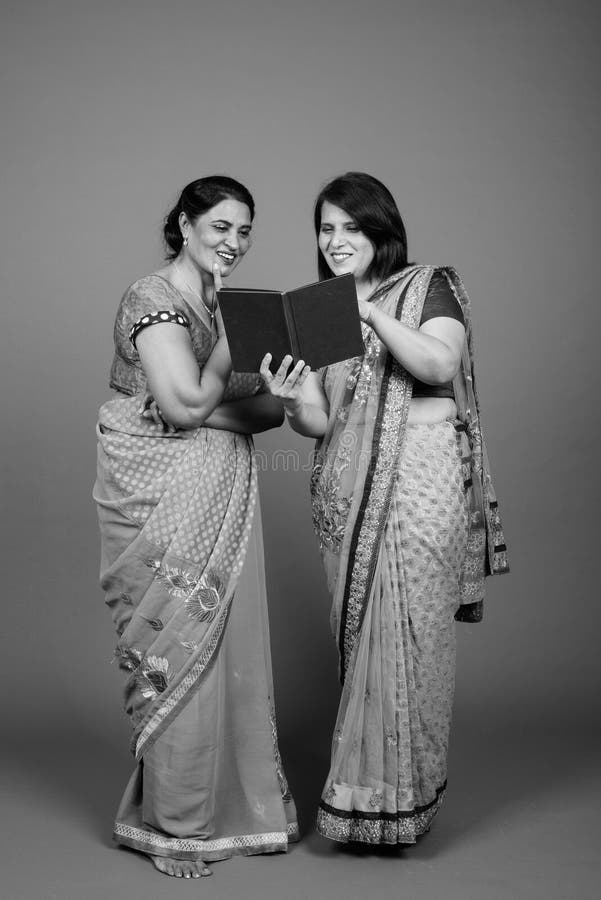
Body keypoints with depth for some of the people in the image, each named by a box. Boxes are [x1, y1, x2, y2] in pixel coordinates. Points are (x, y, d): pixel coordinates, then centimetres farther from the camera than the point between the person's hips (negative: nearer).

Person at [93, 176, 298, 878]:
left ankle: (231, 801, 22)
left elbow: (272, 407, 9)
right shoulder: (154, 297, -8)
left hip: (223, 499, 7)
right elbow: (185, 405, -18)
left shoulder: (224, 305, 16)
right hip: (165, 501, -7)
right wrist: (231, 334, -8)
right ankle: (169, 824, 13)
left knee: (227, 643, 8)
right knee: (181, 651, -1)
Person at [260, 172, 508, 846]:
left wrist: (372, 314, -19)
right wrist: (290, 402, -15)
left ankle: (395, 798, 5)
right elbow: (322, 421, 7)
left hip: (420, 474, -4)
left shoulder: (429, 287, 4)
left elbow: (441, 365, -15)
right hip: (346, 487, 4)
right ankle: (359, 780, 16)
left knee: (404, 632, -5)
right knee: (357, 633, 5)